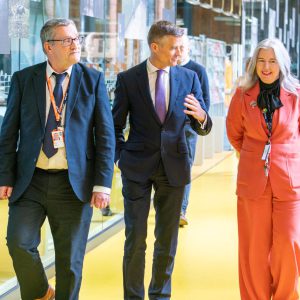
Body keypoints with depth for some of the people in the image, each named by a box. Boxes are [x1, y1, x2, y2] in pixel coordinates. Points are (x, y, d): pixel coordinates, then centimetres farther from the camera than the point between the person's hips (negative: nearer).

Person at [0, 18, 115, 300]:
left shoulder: (93, 80, 3)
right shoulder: (23, 79, 4)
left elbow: (105, 135, 0)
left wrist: (102, 183, -8)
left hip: (74, 183, 0)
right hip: (30, 181, 0)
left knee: (70, 258, 5)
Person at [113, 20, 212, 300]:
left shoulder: (189, 78, 2)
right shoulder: (128, 79, -3)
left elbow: (202, 128, 3)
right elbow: (116, 125, 6)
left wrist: (201, 116, -19)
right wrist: (121, 158, -1)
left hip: (174, 166, 2)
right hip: (138, 167, -2)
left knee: (167, 238, 10)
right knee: (135, 239, 1)